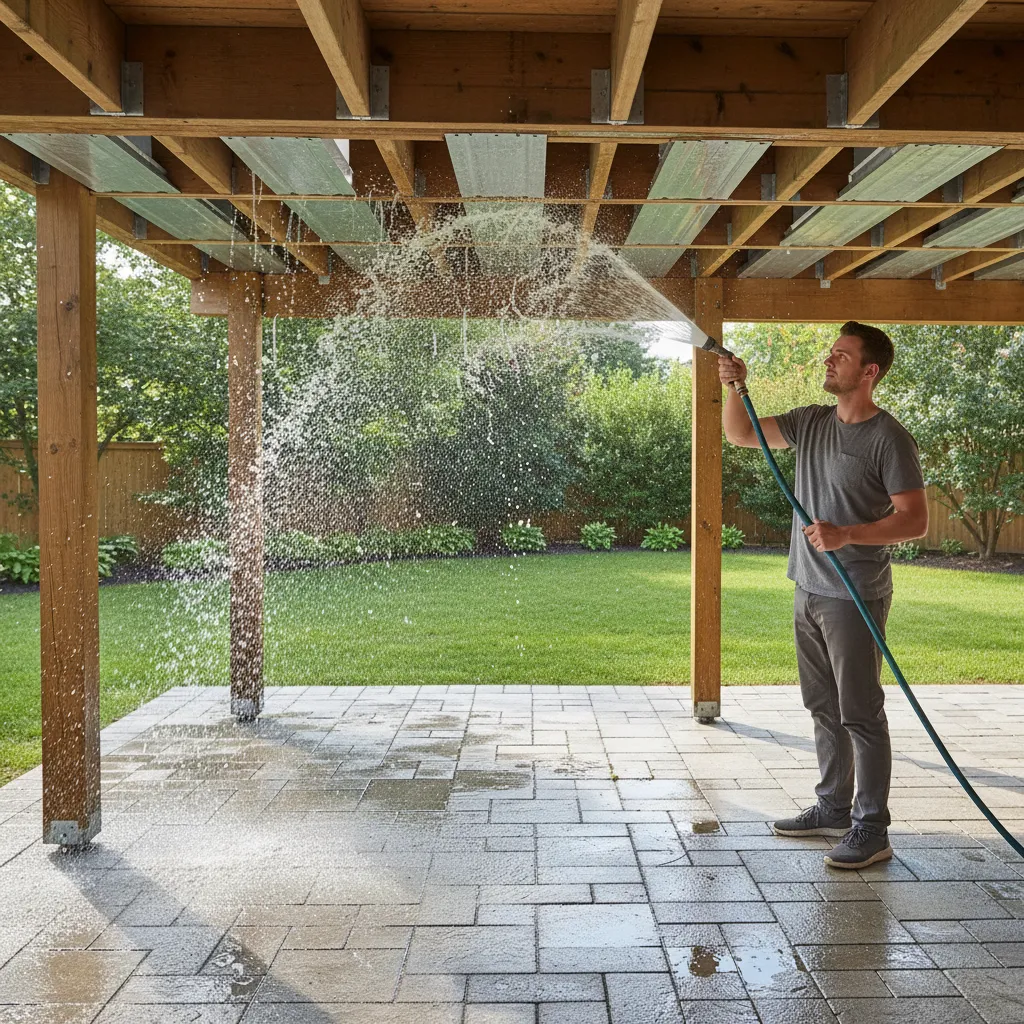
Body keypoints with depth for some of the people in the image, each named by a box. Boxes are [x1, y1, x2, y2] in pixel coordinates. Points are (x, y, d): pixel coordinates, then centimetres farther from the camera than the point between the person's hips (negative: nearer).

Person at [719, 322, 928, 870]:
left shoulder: (888, 438, -12)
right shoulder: (811, 422, 9)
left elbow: (914, 519, -17)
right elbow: (741, 434, 13)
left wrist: (846, 535, -29)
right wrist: (734, 388, -5)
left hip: (855, 597, -7)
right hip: (808, 591, 8)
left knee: (861, 713, -1)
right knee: (823, 706, 16)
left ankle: (871, 828, 10)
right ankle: (834, 807, 30)